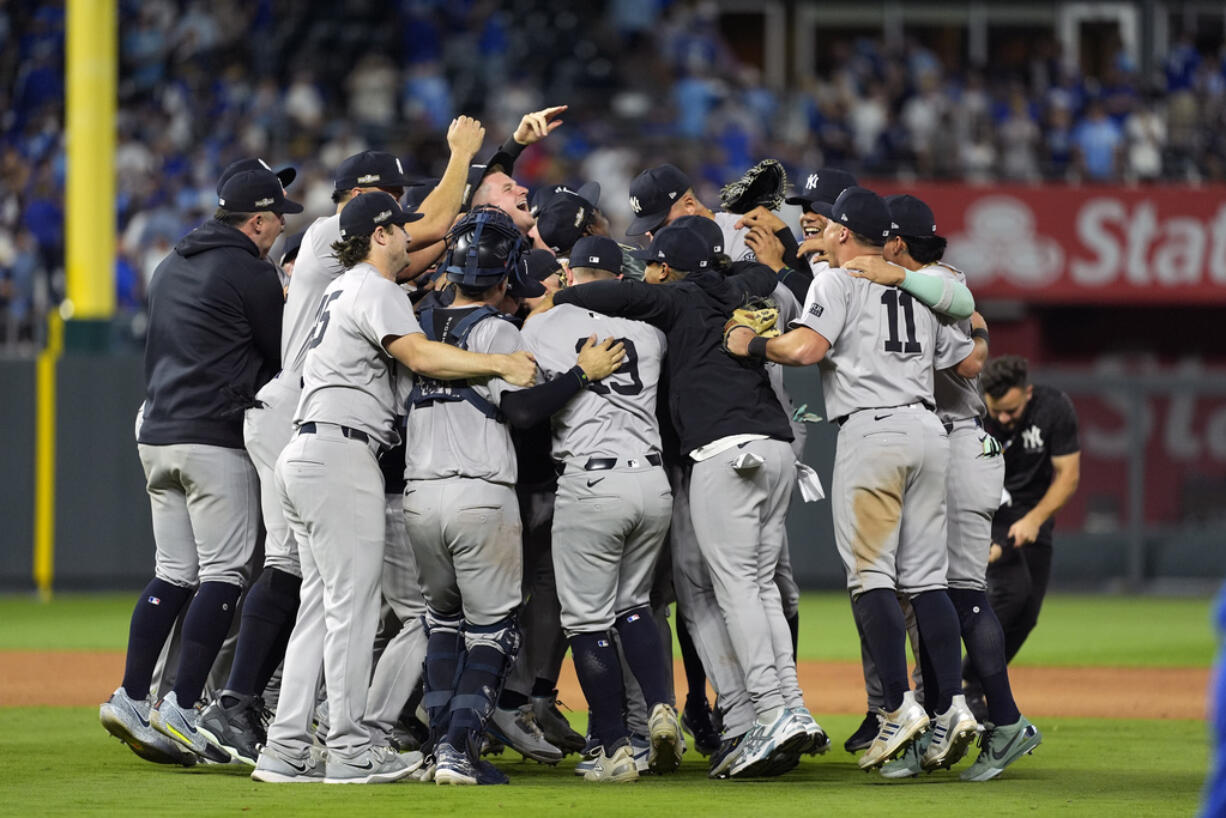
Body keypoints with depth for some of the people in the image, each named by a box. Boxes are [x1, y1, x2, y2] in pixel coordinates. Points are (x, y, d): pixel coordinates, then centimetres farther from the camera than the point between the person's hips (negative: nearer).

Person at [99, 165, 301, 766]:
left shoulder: (171, 266, 18)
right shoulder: (249, 272, -8)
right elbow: (281, 355, -2)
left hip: (157, 436, 8)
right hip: (215, 437, -8)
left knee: (173, 573, 11)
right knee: (223, 571, -6)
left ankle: (131, 699, 4)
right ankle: (181, 710, -13)